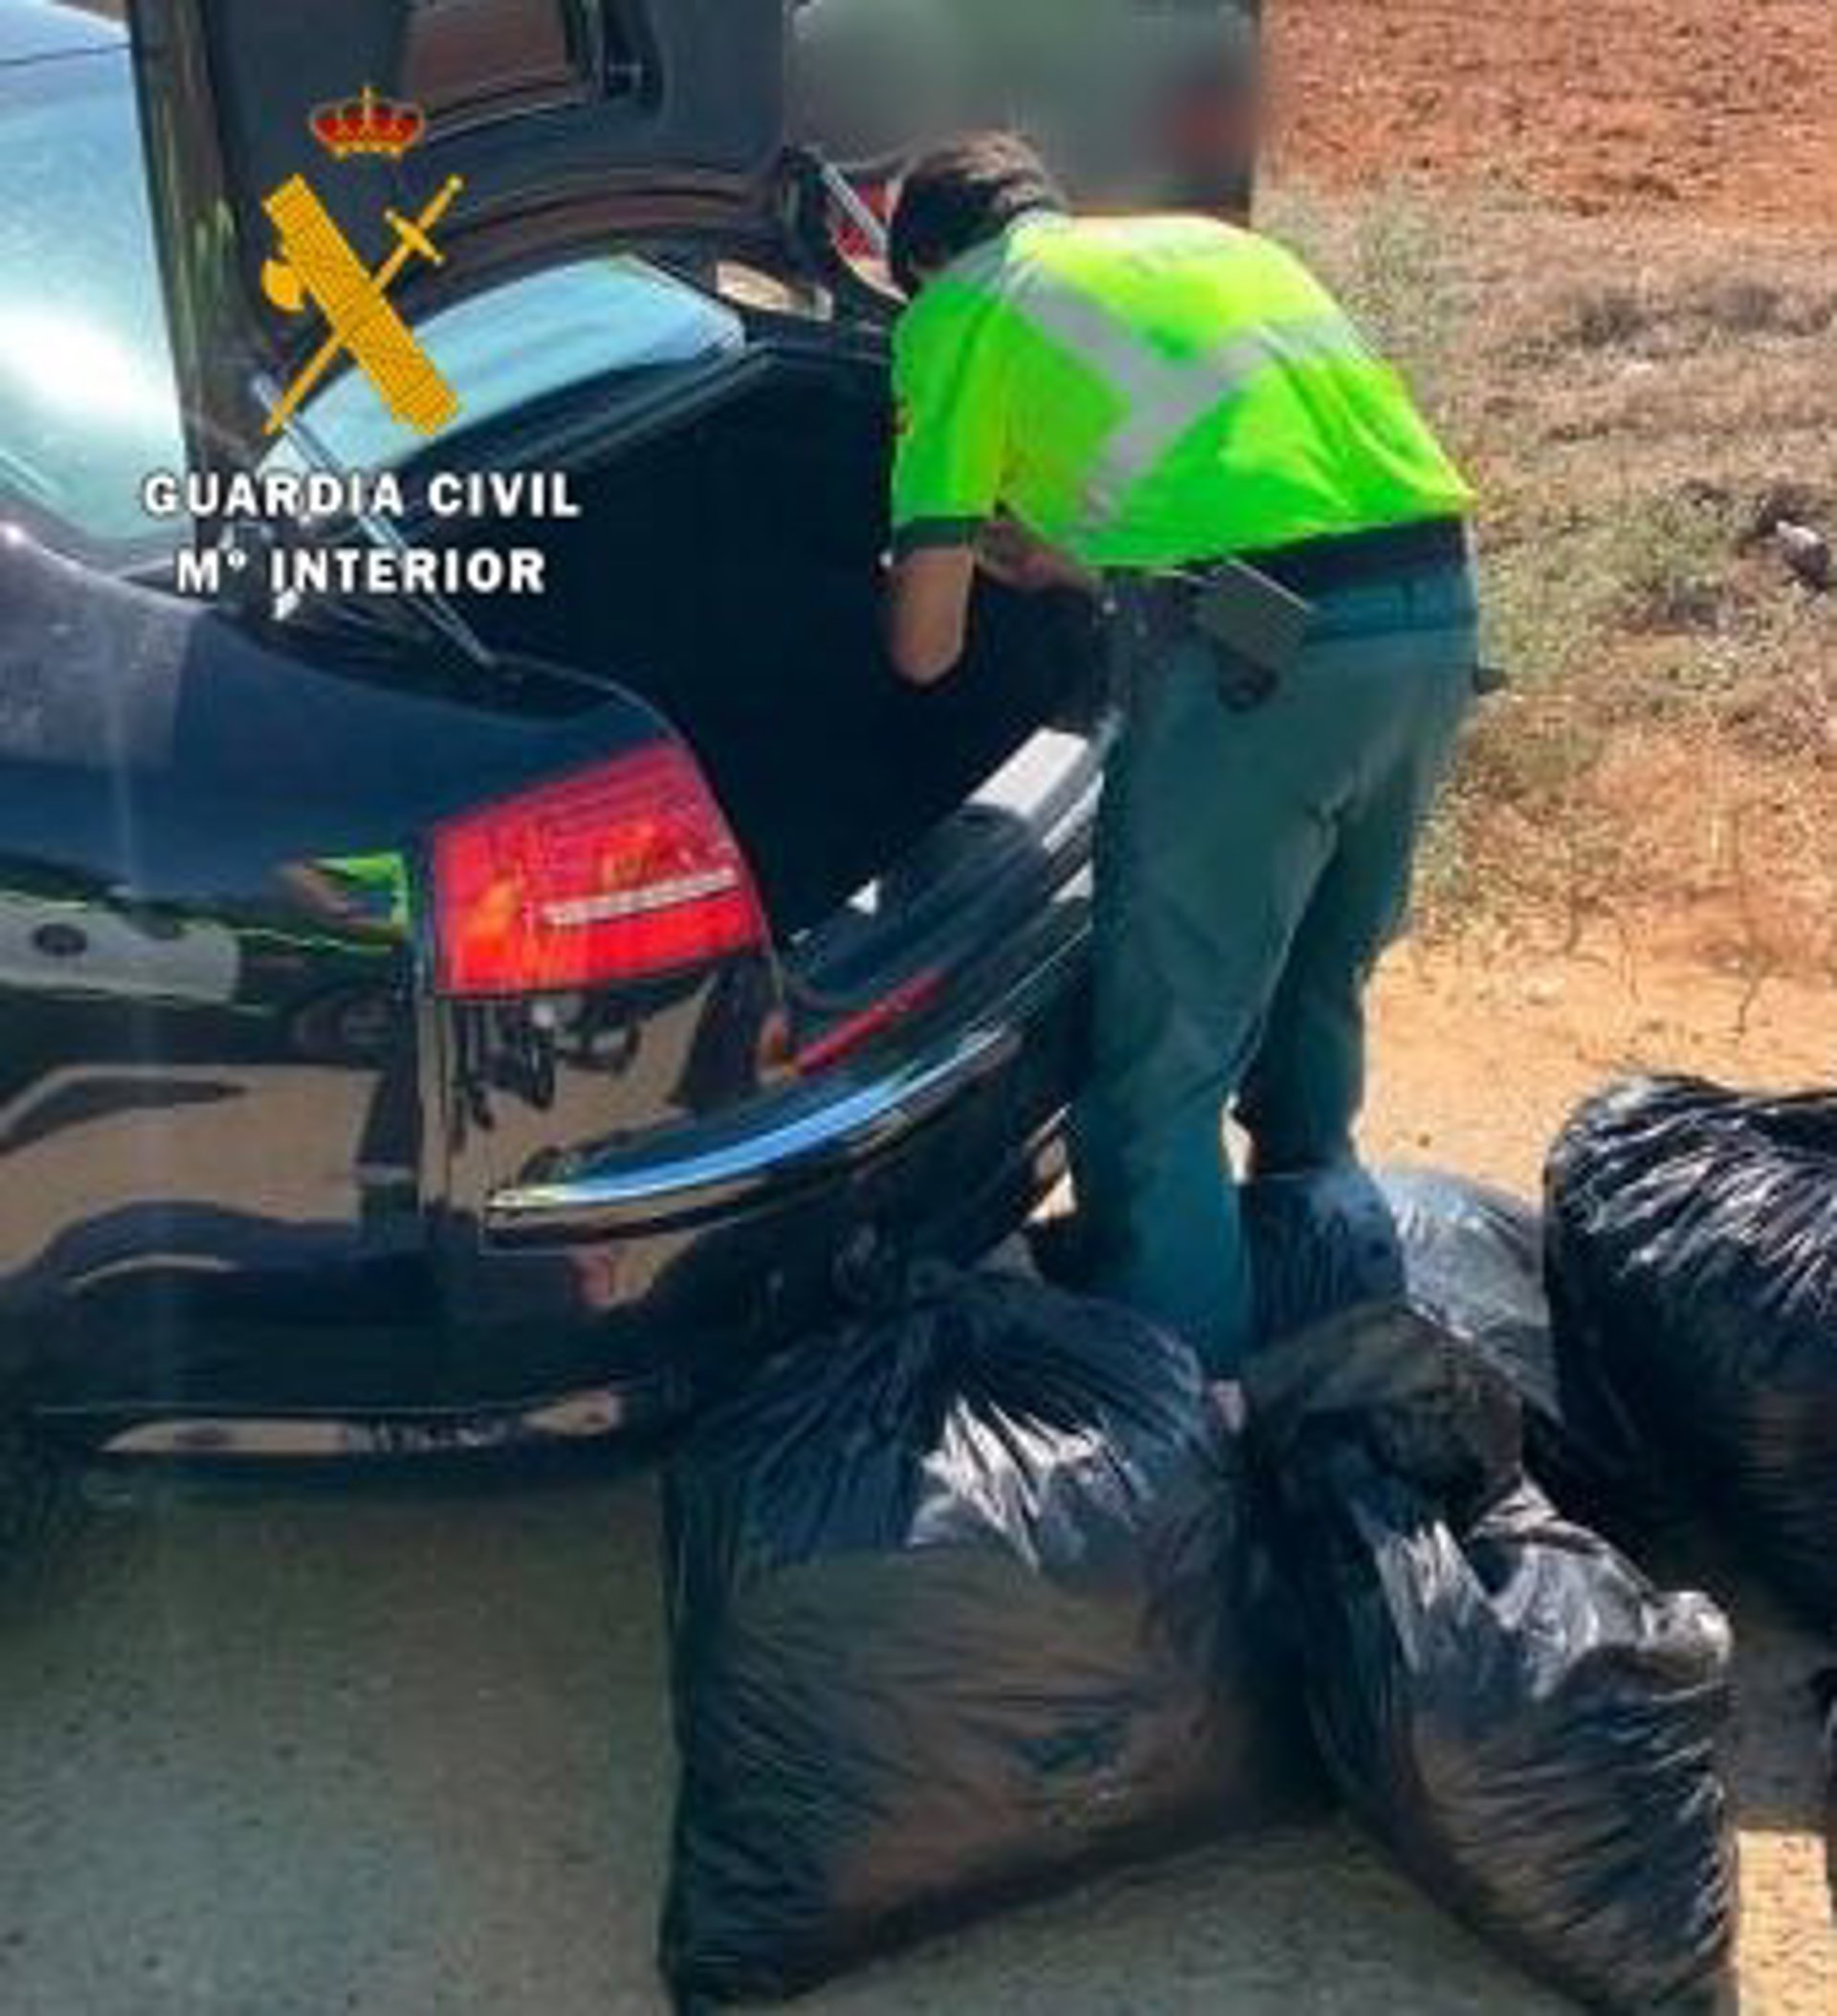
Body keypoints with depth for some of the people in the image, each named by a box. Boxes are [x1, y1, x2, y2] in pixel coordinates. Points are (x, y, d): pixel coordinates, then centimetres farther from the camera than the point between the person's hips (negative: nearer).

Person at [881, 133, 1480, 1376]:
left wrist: (948, 565, 34)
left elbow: (927, 648, 11)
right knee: (1321, 991, 27)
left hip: (1260, 656, -7)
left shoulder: (958, 308, 11)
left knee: (1165, 1067, 5)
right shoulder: (1217, 240, 29)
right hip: (1439, 610, 8)